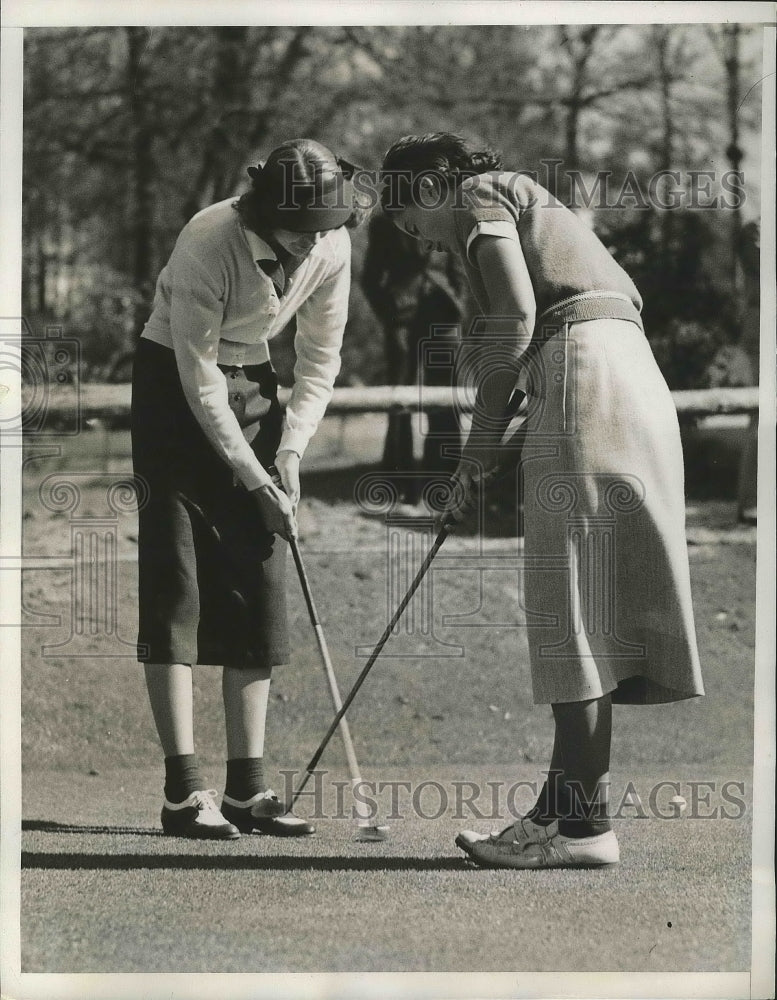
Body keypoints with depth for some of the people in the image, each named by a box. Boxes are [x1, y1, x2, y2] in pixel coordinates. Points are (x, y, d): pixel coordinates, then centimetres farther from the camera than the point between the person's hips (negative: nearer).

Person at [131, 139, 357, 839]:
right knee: (174, 583, -11)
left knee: (259, 582, 1)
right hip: (170, 390, -6)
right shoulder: (210, 243, -27)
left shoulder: (332, 249, -10)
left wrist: (289, 451, -11)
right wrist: (252, 474, -22)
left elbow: (320, 360, 1)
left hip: (252, 387, 6)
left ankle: (247, 787, 4)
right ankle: (184, 791, -13)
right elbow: (197, 373, -23)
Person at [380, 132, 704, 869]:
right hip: (634, 373, 9)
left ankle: (586, 825, -10)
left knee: (574, 612, -9)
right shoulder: (534, 206, 30)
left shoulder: (480, 196, 4)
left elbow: (516, 317, -11)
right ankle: (558, 809, 10)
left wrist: (482, 443, -5)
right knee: (588, 608, 8)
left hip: (582, 372, -9)